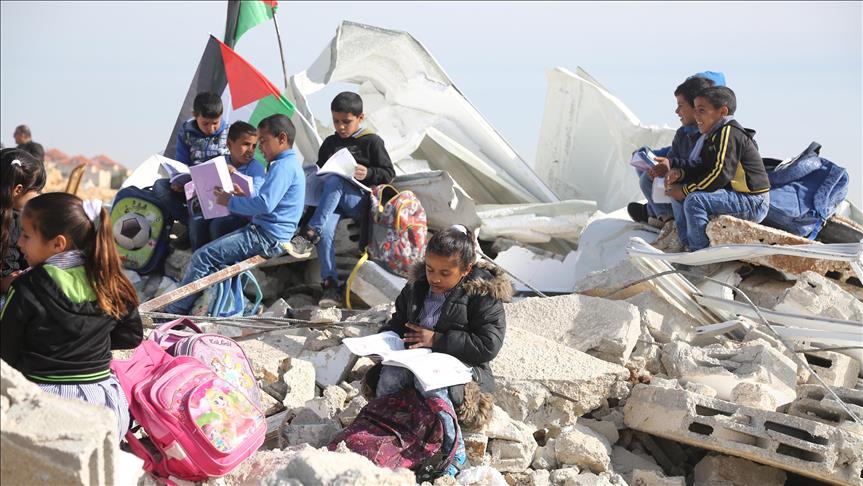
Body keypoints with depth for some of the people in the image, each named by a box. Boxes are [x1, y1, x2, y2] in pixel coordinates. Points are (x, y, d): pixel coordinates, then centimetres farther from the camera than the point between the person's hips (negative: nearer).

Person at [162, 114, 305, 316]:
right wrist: (243, 197, 11)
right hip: (265, 233, 11)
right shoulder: (290, 164, 20)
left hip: (266, 238, -11)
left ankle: (173, 313, -8)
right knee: (212, 255, 15)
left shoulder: (283, 167, -15)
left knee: (203, 256, -13)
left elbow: (265, 204, -25)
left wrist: (231, 202, -12)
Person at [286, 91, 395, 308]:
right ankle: (330, 285, -37)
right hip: (332, 201, 4)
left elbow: (389, 174, 2)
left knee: (333, 181, -37)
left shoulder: (372, 142, 6)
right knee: (325, 230, -31)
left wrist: (368, 174, -15)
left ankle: (309, 234, -44)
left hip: (360, 201, -4)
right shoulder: (330, 143, 22)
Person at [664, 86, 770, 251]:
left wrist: (685, 191, -18)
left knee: (694, 200, -29)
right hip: (734, 194, 11)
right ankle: (688, 245, 7)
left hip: (753, 202, -11)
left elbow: (719, 174, -25)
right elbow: (701, 169, 16)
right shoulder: (713, 135, 15)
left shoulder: (729, 133, -18)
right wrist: (680, 173, -4)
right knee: (677, 195, 10)